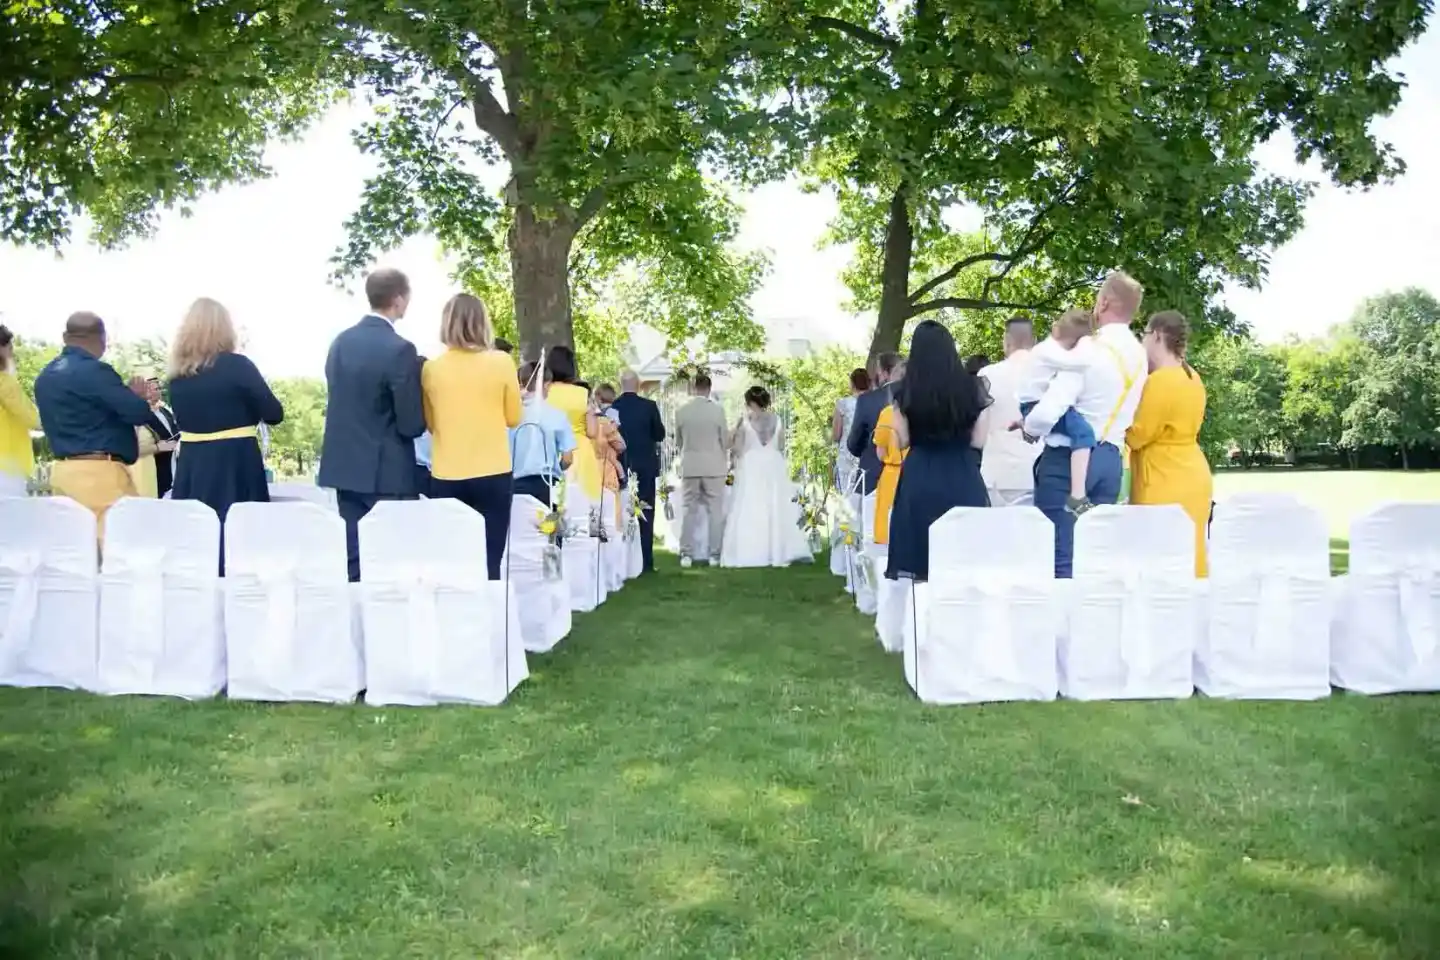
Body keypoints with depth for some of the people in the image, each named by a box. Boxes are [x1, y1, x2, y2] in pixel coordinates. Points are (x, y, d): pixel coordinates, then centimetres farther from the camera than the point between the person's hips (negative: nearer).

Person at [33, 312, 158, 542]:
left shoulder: (46, 375, 14)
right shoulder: (94, 370, -13)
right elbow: (139, 413, -15)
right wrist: (137, 395, 8)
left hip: (63, 470, 9)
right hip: (99, 471, -9)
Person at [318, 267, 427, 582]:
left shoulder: (341, 341, 6)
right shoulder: (400, 350, -16)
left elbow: (338, 399, 15)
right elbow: (412, 425, -14)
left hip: (344, 465, 7)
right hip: (386, 471, -7)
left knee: (354, 562, 12)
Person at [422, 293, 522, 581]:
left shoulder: (431, 368, 0)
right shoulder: (501, 362, -6)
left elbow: (430, 423, 11)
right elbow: (513, 418, 4)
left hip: (446, 477, 2)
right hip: (493, 474, -2)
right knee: (488, 562, 2)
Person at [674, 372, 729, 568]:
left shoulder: (681, 411, -4)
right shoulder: (718, 410, -9)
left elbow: (678, 441, 7)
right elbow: (725, 440, -1)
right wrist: (725, 462, 18)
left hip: (689, 467, 1)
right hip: (714, 466, -1)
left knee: (689, 510, 7)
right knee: (715, 510, 6)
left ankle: (686, 554, 6)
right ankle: (715, 554, 7)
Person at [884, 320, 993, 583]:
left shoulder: (906, 391, -2)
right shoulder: (971, 387, -1)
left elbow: (903, 442, 0)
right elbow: (979, 441, 1)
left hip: (919, 478, -1)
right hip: (963, 477, 1)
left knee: (922, 569, 3)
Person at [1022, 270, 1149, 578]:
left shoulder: (1088, 349, -16)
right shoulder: (1139, 356, 8)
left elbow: (1047, 414, -22)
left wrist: (1028, 428, -2)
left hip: (1068, 459, -7)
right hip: (1109, 460, 7)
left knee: (1061, 558, -3)